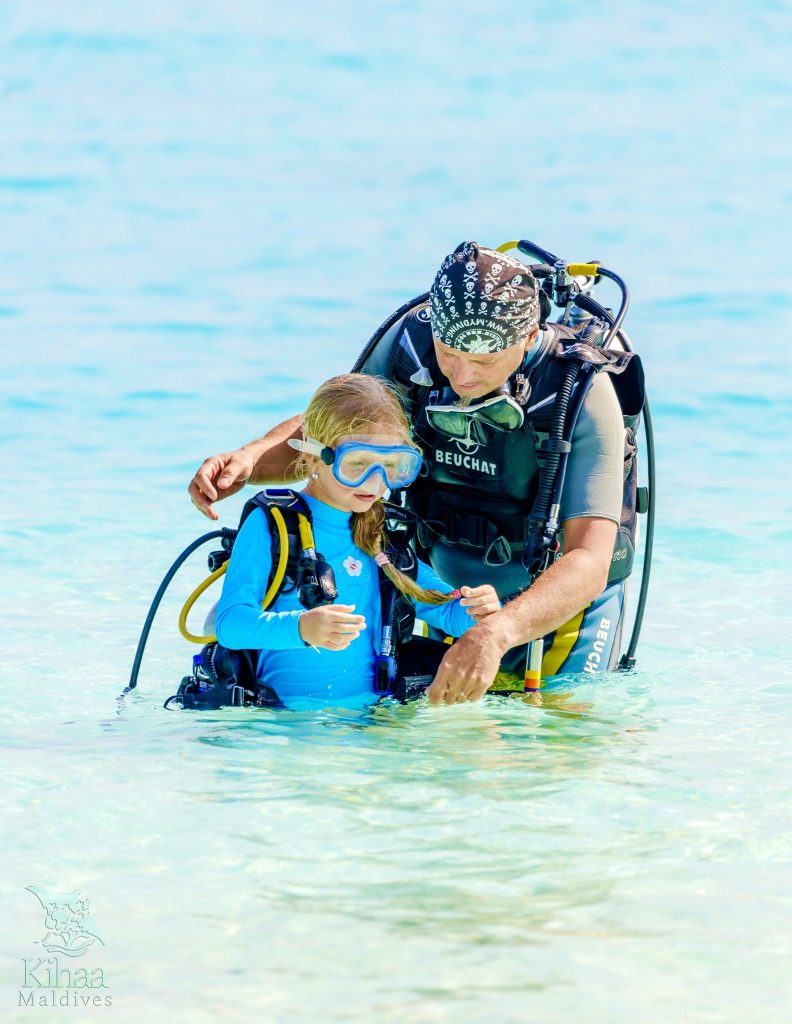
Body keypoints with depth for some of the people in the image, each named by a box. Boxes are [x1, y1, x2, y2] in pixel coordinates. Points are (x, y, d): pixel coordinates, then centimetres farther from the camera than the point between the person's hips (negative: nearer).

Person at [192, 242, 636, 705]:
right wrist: (249, 459, -23)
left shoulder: (581, 395, -29)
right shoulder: (411, 342, -17)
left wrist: (495, 634, -55)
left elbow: (588, 563, -37)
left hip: (564, 596, -3)